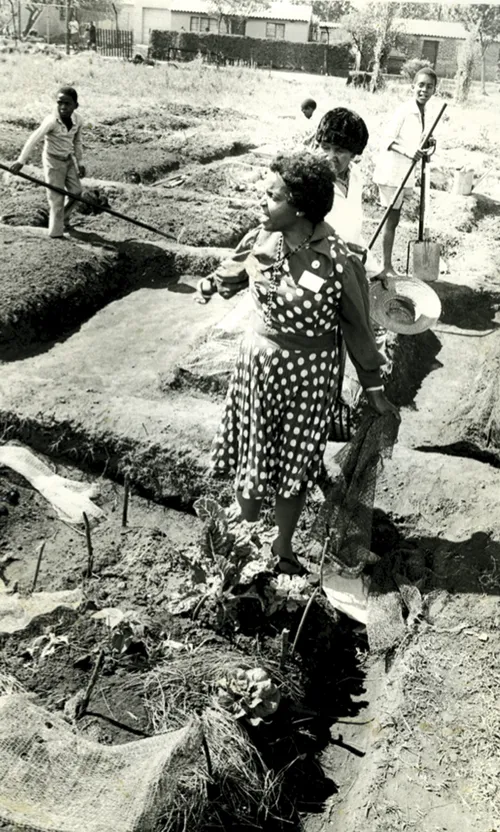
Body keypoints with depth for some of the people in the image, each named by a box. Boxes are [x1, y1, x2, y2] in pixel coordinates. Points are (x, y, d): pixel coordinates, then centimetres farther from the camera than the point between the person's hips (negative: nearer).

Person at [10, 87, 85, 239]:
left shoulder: (78, 120, -8)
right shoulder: (51, 121, -26)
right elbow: (34, 140, -34)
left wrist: (80, 162, 11)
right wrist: (21, 161, -42)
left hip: (69, 159, 6)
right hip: (53, 160, -6)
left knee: (76, 191, 9)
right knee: (57, 198, -2)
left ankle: (63, 217, 35)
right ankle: (56, 233, 9)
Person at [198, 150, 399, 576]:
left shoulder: (339, 264, -22)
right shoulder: (260, 240, -12)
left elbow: (357, 328, -10)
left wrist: (374, 387, -3)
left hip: (309, 373, -2)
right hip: (258, 364, 3)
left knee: (295, 465, 13)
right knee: (251, 456, 14)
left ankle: (284, 546, 37)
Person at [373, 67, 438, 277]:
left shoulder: (422, 113, 11)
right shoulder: (404, 110, -14)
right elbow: (387, 140, -18)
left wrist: (427, 148, -2)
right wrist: (408, 152, -31)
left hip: (405, 174, 8)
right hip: (392, 172, -8)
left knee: (394, 219, 11)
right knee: (392, 219, -6)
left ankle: (387, 264, 18)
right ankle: (387, 266, 0)